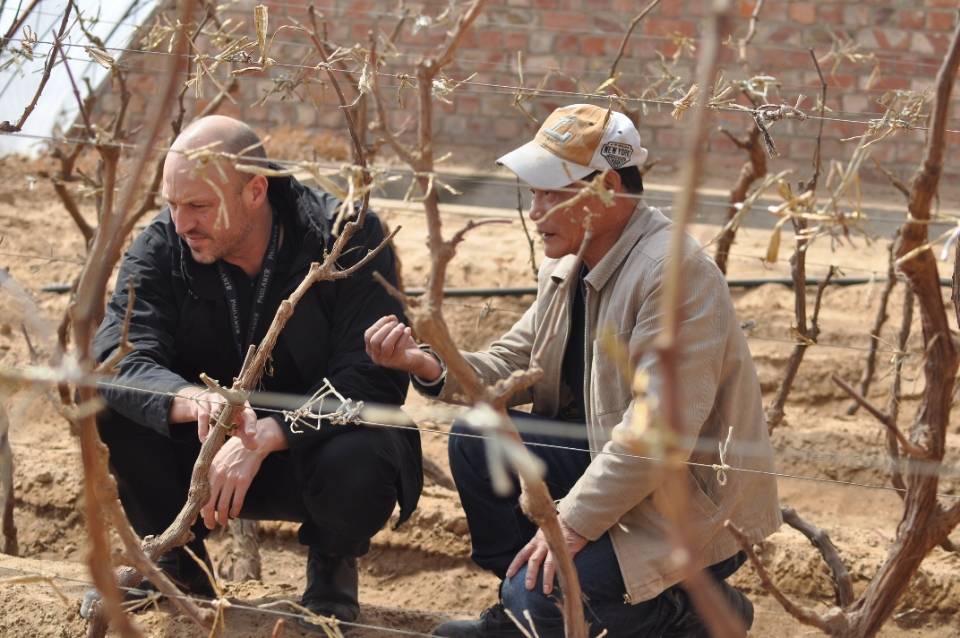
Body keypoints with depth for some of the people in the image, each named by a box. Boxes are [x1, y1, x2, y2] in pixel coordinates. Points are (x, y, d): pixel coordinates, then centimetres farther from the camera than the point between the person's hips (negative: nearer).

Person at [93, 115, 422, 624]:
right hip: (205, 450, 3)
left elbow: (375, 377, -26)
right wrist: (196, 402, -48)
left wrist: (264, 436, -39)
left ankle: (332, 564, 1)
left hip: (312, 445, -3)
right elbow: (118, 357, -26)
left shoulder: (347, 236, -20)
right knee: (111, 402, -23)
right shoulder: (161, 246, -12)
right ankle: (177, 563, 2)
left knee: (357, 462, -37)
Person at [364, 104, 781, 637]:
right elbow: (514, 364, 9)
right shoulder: (568, 264, 4)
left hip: (693, 498, -9)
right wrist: (428, 367, -11)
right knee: (477, 440, -1)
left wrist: (574, 521, -26)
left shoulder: (675, 272, -26)